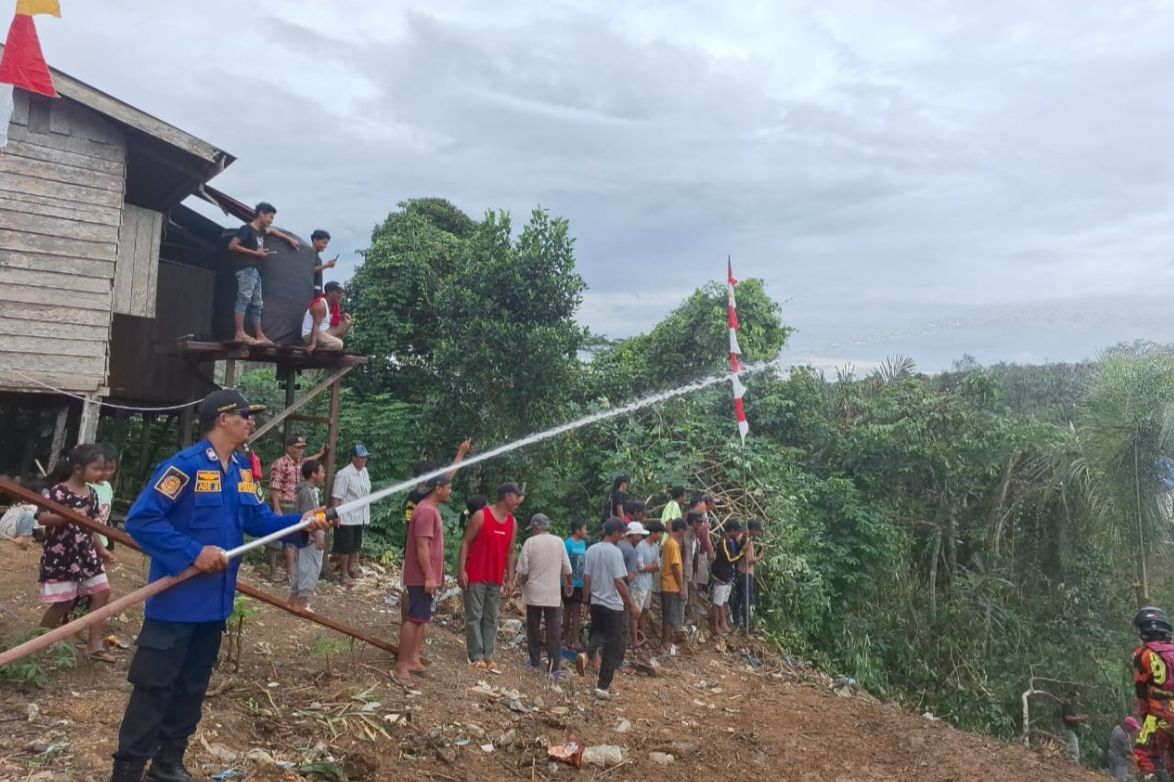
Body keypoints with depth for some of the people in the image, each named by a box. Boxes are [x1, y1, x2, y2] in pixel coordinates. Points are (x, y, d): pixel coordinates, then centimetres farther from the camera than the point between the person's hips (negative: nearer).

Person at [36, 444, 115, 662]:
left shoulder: (91, 494, 6)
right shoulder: (58, 491, -15)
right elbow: (41, 518, -22)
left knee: (102, 591, 3)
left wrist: (101, 550, 9)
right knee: (64, 601, -2)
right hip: (60, 555, -7)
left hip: (85, 553, 7)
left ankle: (94, 644, 11)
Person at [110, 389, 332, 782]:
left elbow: (259, 519, 6)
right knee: (154, 688, 2)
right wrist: (193, 552, -25)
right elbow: (140, 519, -22)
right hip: (176, 600, -8)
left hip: (215, 601, 8)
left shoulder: (241, 471, 7)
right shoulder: (185, 465, -19)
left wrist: (301, 522, -10)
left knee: (192, 688, 18)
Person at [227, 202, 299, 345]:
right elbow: (232, 246, -13)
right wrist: (255, 252, -12)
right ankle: (240, 334, -22)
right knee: (244, 299, -16)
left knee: (257, 304, 7)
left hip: (256, 271, 9)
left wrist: (290, 239, 39)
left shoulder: (261, 231, 19)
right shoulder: (247, 228, -5)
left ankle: (260, 336, 9)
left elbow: (272, 231, 43)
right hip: (247, 270, -9)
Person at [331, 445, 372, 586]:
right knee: (345, 546, 4)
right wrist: (336, 515, -22)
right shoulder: (344, 474, -18)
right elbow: (336, 497, -19)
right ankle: (344, 574, 16)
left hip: (360, 517, 7)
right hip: (347, 517, -7)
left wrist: (366, 514, 14)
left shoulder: (364, 471, 6)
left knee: (356, 545, 19)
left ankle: (352, 568, 35)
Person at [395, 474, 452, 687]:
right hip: (422, 577, -10)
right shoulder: (426, 511, -19)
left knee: (422, 619, 14)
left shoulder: (432, 509, 13)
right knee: (415, 619, -7)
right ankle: (400, 666, -2)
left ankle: (413, 660, 21)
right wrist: (428, 577, -23)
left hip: (428, 576, 10)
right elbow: (422, 546, -23)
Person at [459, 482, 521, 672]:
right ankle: (476, 656, 3)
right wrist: (461, 570, -15)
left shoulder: (513, 523, 8)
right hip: (475, 576, -6)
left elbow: (510, 552, 12)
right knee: (474, 617, -1)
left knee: (491, 619, 7)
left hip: (496, 579, 6)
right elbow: (465, 543, -8)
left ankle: (488, 657, 10)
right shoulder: (481, 516, -9)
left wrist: (510, 579, 8)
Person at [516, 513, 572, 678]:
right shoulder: (559, 542, 0)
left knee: (533, 629, 12)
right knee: (553, 630, 2)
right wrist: (568, 585, 23)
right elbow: (567, 569, 5)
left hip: (533, 592, -1)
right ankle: (554, 667, -2)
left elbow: (522, 570, -7)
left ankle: (535, 663, 19)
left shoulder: (530, 542, -8)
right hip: (553, 593, 1)